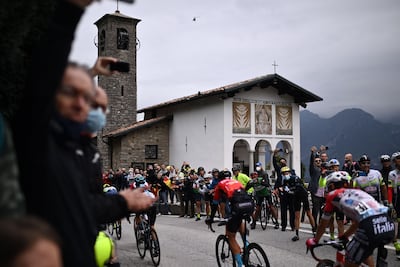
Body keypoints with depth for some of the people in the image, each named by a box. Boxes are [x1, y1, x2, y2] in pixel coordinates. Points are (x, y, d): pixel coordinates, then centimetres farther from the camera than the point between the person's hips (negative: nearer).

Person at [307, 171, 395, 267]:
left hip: (370, 227, -7)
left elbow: (323, 223, 28)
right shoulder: (357, 192, 34)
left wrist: (315, 240, 43)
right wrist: (344, 237, 58)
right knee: (365, 251, 34)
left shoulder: (333, 195, 18)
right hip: (389, 226, 7)